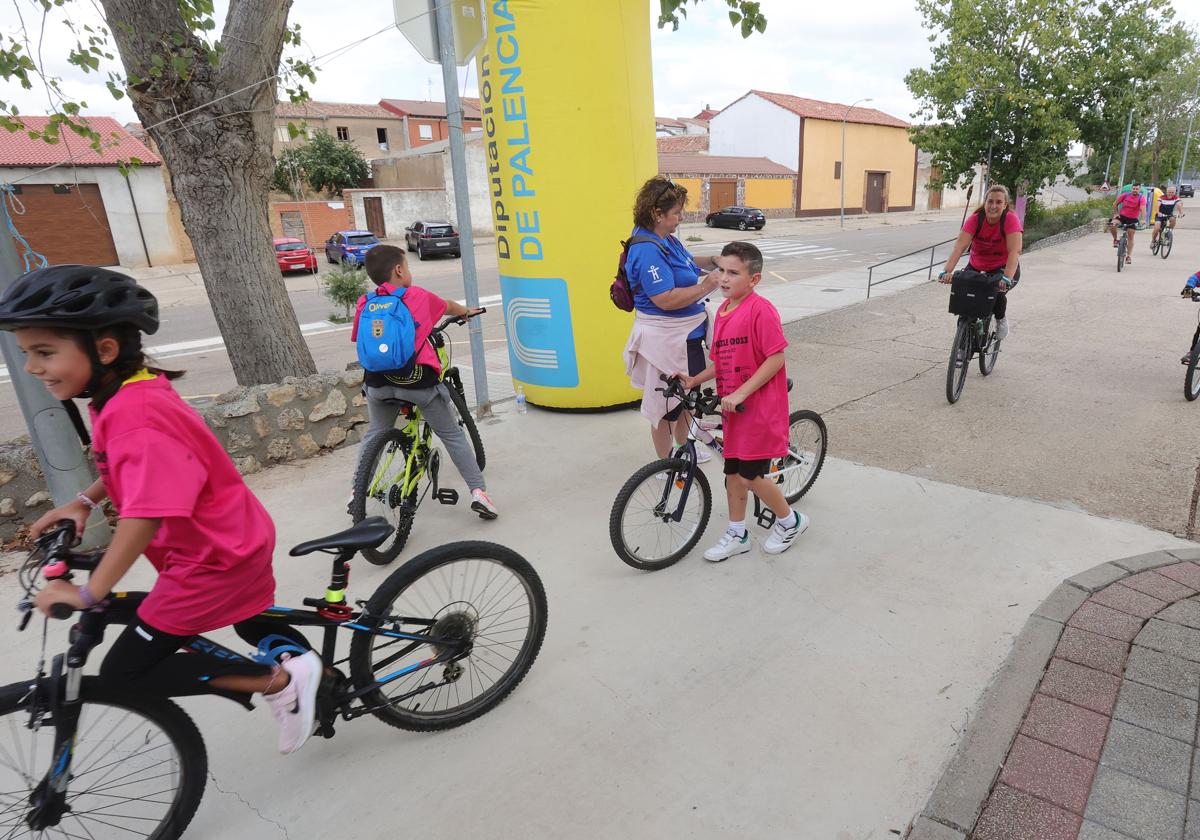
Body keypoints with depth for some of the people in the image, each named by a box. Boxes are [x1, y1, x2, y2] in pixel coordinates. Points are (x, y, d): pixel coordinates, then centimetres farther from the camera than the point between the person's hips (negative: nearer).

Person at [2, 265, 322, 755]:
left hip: (214, 559, -10)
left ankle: (282, 681, -3)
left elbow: (146, 514, -35)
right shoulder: (137, 390, 3)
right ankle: (321, 679, 40)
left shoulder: (136, 416, -28)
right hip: (234, 540, 10)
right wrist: (83, 501, 12)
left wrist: (90, 592, -28)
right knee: (252, 623, 28)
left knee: (124, 674, -1)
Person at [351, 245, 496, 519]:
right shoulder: (418, 296, 4)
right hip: (419, 380, -2)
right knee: (453, 435, 10)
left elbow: (360, 340, 16)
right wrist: (467, 311, 44)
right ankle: (478, 491, 6)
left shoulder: (364, 303, 9)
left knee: (374, 434, 25)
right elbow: (448, 306, 22)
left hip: (379, 381, 3)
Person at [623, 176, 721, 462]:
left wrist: (713, 262, 8)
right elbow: (665, 299, -30)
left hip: (684, 335, 10)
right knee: (667, 403, 5)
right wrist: (706, 286, -22)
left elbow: (685, 264, 26)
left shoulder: (667, 240, 7)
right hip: (665, 339, -10)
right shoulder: (647, 250, -24)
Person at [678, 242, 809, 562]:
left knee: (751, 476, -1)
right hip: (734, 407, 8)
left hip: (759, 407, -7)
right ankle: (737, 534, 30)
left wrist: (740, 393, -23)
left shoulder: (760, 310, -17)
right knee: (733, 472, 14)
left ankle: (790, 521, 26)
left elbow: (776, 358, -20)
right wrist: (694, 380, 4)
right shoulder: (722, 311, 8)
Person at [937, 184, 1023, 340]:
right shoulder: (975, 219, -17)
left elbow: (1014, 251, -32)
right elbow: (959, 246, -29)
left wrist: (1006, 278, -48)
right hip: (976, 267, 3)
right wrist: (947, 271, -44)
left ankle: (1001, 320, 3)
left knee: (997, 293, -30)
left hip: (1004, 268, -3)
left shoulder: (1011, 220, -22)